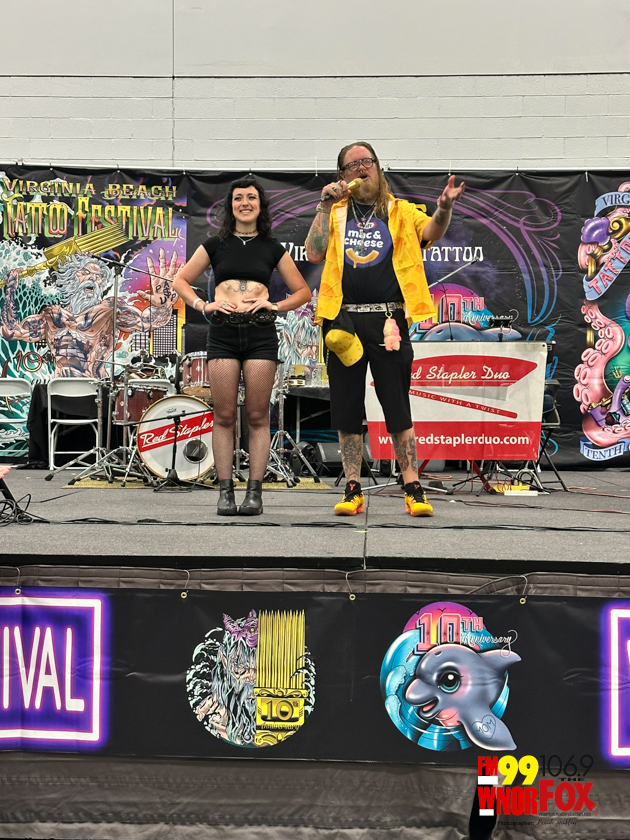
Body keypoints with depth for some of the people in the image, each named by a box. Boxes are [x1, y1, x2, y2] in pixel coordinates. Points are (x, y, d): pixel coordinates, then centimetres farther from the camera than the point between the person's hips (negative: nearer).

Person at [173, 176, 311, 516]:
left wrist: (275, 305, 0)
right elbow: (180, 281, 15)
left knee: (257, 416, -1)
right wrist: (202, 305, 0)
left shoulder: (272, 248, 12)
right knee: (224, 415, -1)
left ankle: (254, 491, 3)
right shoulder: (215, 245, 12)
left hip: (260, 334, 0)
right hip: (223, 332, 0)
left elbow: (303, 291, 16)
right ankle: (225, 491, 3)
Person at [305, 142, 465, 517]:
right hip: (344, 320, 2)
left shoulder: (400, 211, 11)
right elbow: (314, 253, 0)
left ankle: (414, 490, 3)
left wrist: (445, 207, -29)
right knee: (347, 409, 6)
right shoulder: (334, 213, 14)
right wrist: (325, 205, -1)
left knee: (398, 408, -2)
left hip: (388, 321, -2)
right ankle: (353, 490, 14)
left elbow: (431, 231, -8)